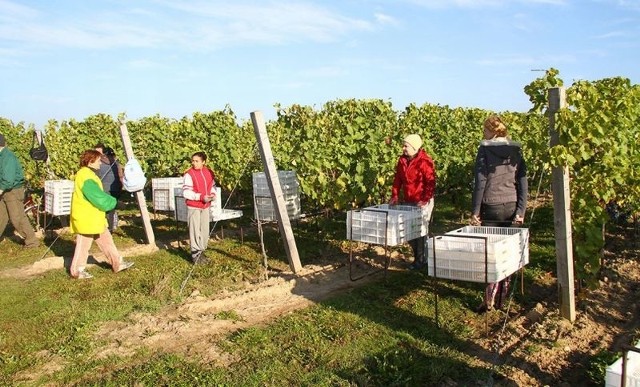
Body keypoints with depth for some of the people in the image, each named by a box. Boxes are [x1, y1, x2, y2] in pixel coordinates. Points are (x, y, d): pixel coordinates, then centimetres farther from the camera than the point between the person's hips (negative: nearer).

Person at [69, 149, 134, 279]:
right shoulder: (85, 177, -20)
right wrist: (112, 202, -10)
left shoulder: (89, 174, 14)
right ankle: (77, 270, 13)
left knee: (106, 240, 14)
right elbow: (98, 198, -23)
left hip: (94, 217, 11)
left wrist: (110, 201, 2)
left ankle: (118, 263, 21)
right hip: (86, 218, -11)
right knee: (83, 245, 1)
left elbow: (98, 195, 16)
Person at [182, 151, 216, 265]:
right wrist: (201, 197, -23)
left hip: (205, 206, 6)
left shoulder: (209, 173, 4)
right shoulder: (189, 174, -12)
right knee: (195, 231, -4)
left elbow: (213, 186, 18)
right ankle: (196, 255, 5)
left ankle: (201, 252, 26)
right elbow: (186, 193, -15)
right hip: (193, 207, -6)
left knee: (205, 231, 12)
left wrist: (213, 194, -4)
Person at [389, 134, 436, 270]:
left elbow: (430, 182, -16)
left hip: (422, 203, -7)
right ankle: (417, 257, 25)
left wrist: (425, 200, -20)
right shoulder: (402, 160, 7)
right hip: (408, 201, 7)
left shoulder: (425, 162, -14)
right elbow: (398, 179, 13)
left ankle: (422, 260, 12)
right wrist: (395, 196, 5)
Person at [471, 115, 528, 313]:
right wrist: (521, 211, 5)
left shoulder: (485, 149, -6)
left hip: (491, 207, -4)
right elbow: (523, 183, 3)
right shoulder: (516, 150, 7)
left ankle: (490, 299, 4)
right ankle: (502, 297, 19)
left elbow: (480, 182, -9)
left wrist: (475, 211, -5)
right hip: (511, 207, 4)